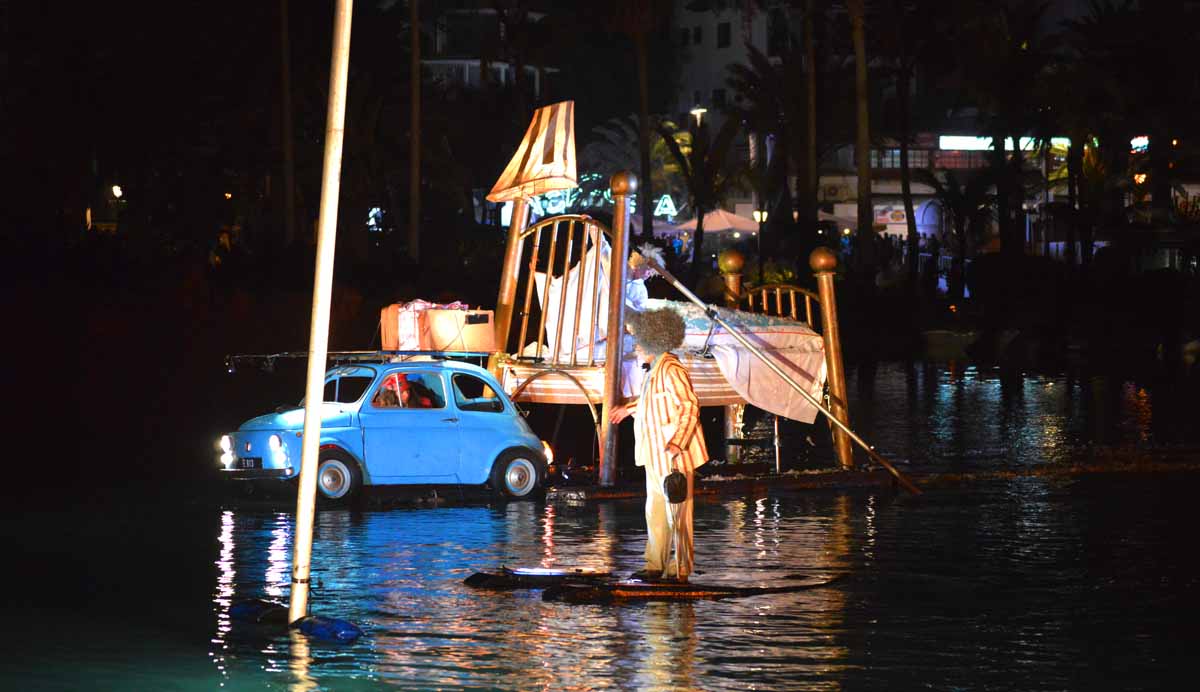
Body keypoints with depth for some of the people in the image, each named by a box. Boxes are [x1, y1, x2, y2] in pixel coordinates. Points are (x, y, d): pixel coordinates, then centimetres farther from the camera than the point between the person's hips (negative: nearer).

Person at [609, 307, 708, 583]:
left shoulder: (671, 370, -18)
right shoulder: (654, 370, 13)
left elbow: (690, 406, -24)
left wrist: (677, 442, -31)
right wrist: (629, 408, 42)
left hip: (674, 456, -11)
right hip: (656, 456, 11)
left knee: (676, 512, -4)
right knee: (655, 511, 14)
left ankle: (680, 569, 1)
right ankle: (656, 565, 21)